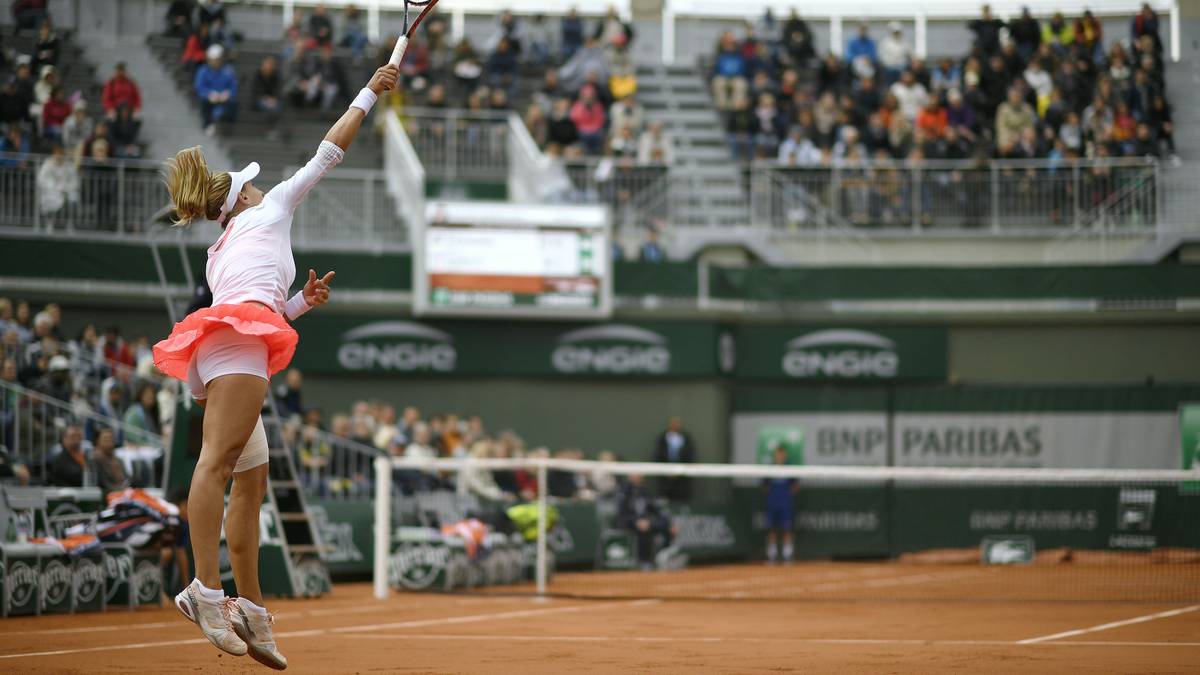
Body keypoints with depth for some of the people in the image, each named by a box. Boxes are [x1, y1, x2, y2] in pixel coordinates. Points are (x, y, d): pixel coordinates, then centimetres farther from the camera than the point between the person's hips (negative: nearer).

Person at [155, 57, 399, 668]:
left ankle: (252, 611, 3)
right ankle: (206, 590, -36)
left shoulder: (222, 253, 35)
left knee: (252, 477, 8)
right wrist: (369, 94, 29)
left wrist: (303, 302, 25)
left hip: (213, 353, 9)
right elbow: (328, 154, 21)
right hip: (239, 341, -9)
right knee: (219, 459, -22)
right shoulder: (269, 207, 19)